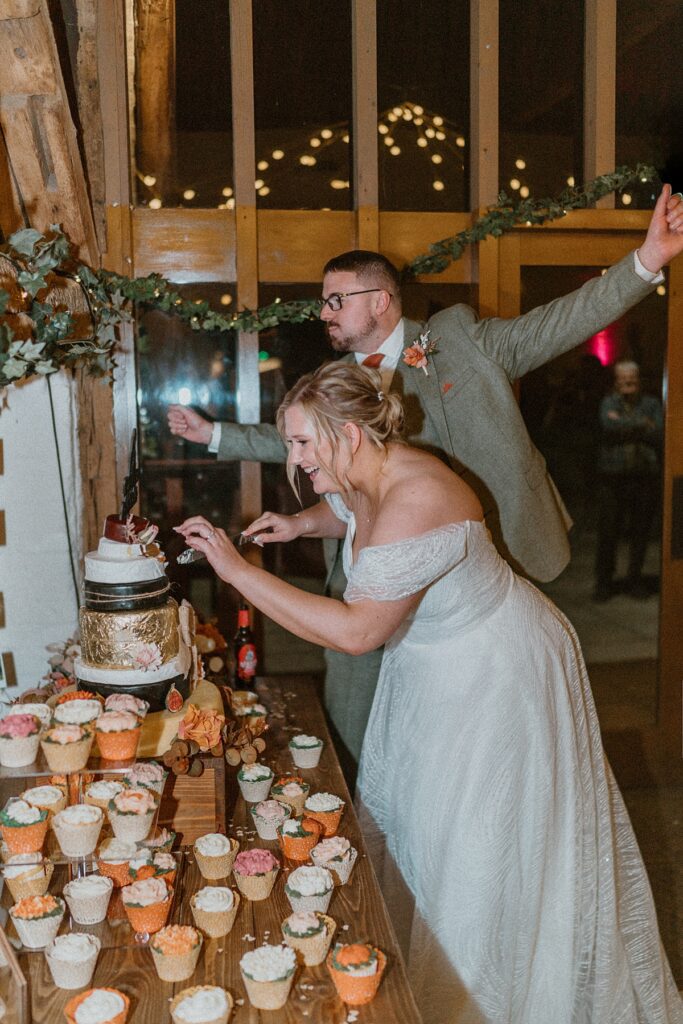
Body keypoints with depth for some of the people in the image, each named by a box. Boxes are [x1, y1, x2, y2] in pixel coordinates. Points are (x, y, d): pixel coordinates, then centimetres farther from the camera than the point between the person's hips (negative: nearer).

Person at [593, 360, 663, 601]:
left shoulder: (652, 404, 10)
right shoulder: (609, 402, 9)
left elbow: (659, 436, -4)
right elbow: (608, 425, -14)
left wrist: (626, 427, -8)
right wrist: (641, 425, -8)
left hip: (645, 477, 1)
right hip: (613, 476, -1)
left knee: (640, 532, 5)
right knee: (607, 532, -1)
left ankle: (635, 579, 20)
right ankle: (604, 582, 11)